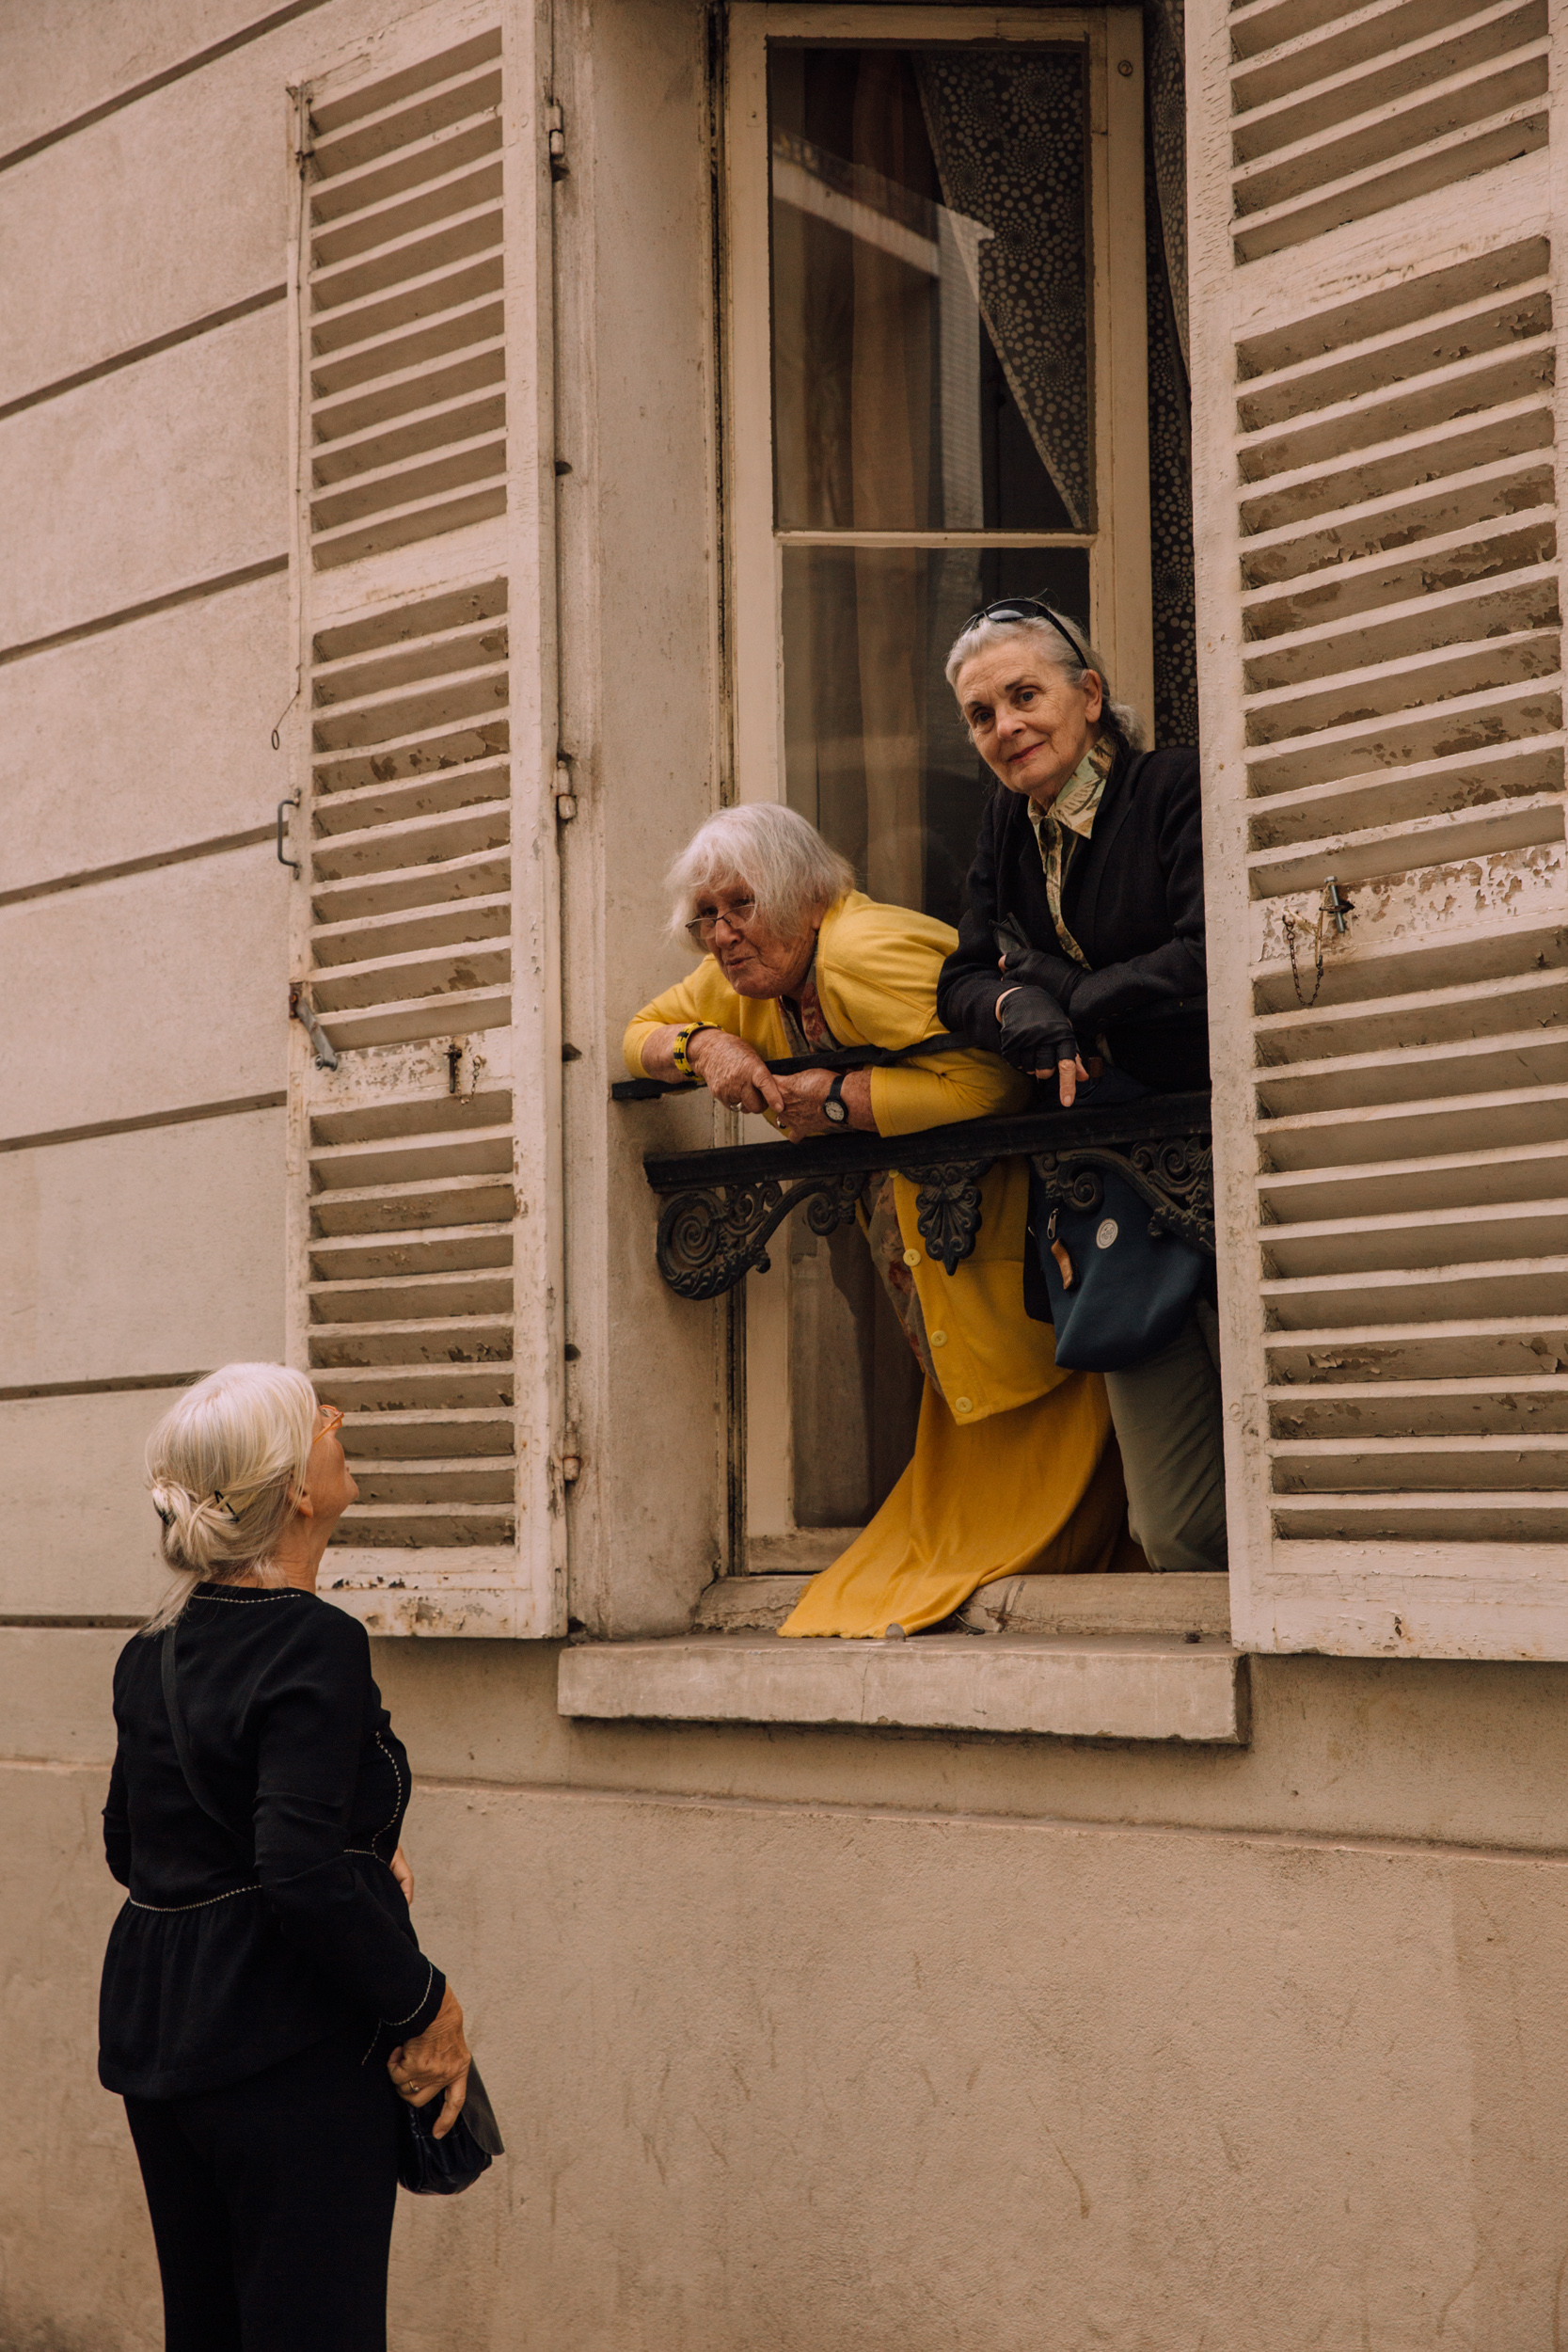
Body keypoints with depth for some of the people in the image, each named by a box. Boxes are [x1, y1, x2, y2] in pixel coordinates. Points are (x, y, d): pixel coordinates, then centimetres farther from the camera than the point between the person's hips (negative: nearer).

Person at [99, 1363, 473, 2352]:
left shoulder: (155, 1647, 8)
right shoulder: (316, 1646, -18)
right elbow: (302, 1878, -26)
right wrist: (426, 2003, -14)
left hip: (156, 2036, 9)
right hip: (290, 2049, -8)